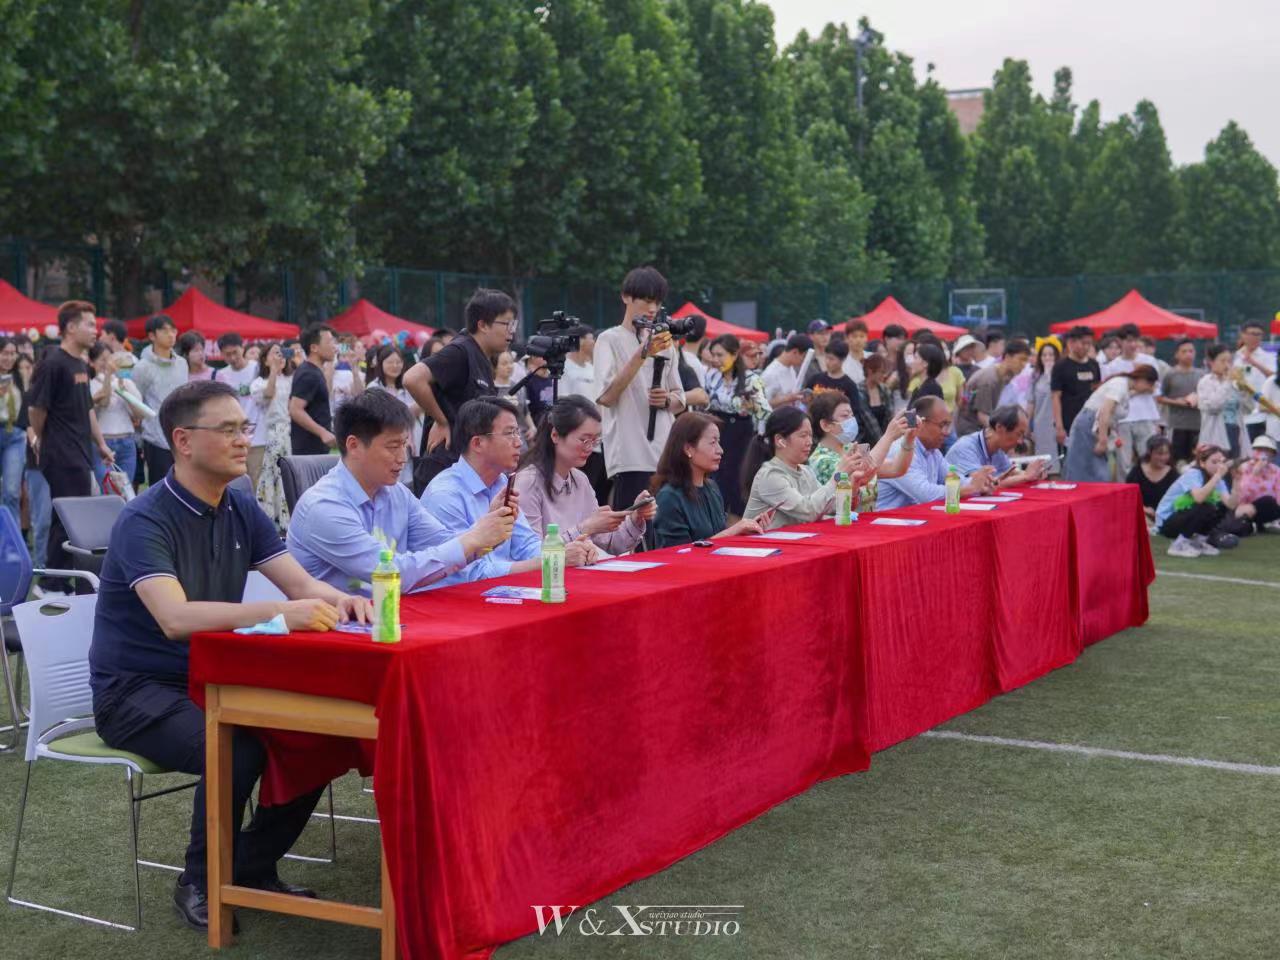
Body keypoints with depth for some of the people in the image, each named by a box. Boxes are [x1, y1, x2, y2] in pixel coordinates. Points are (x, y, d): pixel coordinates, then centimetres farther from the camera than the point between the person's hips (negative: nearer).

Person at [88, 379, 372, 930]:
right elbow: (176, 618, -34)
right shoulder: (145, 522, -20)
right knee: (236, 752, -31)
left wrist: (336, 601, -24)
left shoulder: (241, 511, 4)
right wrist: (278, 613, -45)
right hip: (135, 692, -7)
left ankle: (253, 868, 7)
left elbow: (300, 582, 1)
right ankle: (200, 883, -6)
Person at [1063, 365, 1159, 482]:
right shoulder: (1120, 384, -15)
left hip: (1096, 430, 10)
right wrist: (1102, 441, -26)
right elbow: (1104, 413, -25)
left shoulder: (1127, 390, 14)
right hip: (1088, 426, -10)